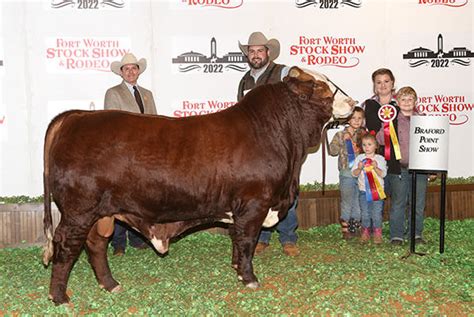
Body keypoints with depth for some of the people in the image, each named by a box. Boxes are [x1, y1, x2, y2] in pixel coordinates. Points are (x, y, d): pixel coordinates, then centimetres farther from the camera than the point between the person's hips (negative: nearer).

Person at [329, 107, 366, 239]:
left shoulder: (364, 134, 10)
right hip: (347, 173, -3)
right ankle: (345, 229, 8)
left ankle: (356, 227, 19)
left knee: (359, 202, 9)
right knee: (347, 201, 1)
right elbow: (332, 151, -4)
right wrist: (343, 141, -14)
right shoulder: (340, 135, 3)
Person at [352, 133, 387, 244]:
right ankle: (365, 233, 17)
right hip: (363, 190, 2)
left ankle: (377, 234, 10)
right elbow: (354, 173, 1)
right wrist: (359, 168, -19)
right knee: (365, 213, 5)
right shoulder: (360, 158, 5)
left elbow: (383, 174, -7)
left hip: (377, 190, -1)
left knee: (377, 213, -1)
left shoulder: (380, 158, 1)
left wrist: (376, 168, -23)